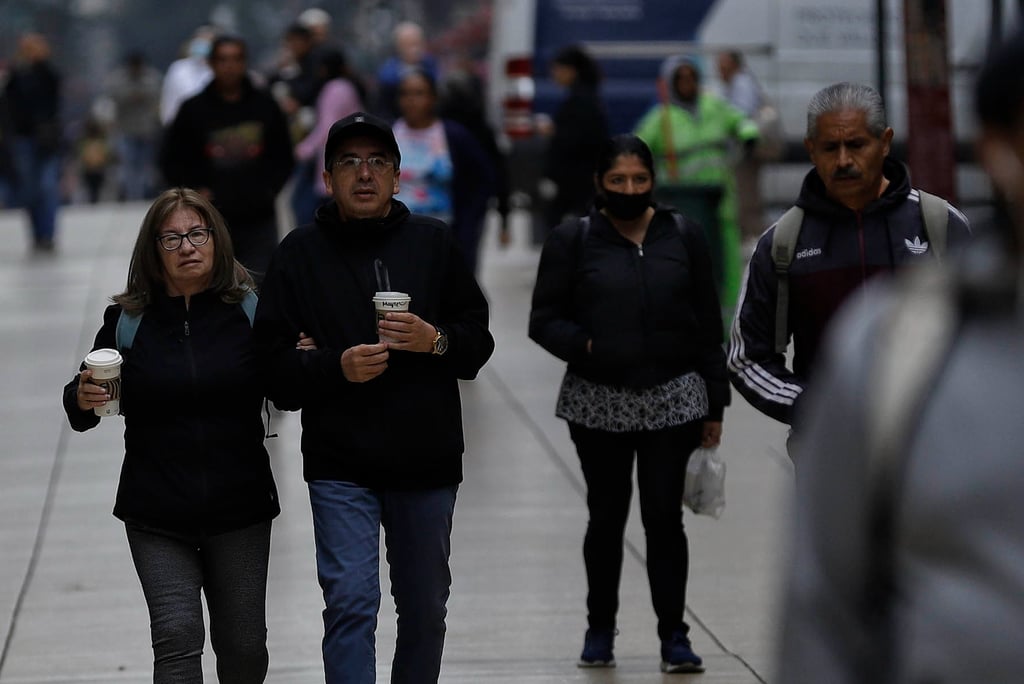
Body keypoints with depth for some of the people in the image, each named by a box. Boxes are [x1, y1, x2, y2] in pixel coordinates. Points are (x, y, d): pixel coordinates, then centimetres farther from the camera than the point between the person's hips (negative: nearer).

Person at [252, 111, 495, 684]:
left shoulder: (434, 242, 6)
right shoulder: (301, 252, 1)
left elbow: (478, 339, 8)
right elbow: (276, 363, -2)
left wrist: (436, 340, -13)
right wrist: (337, 367, -19)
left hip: (428, 463, 3)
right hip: (341, 466, -2)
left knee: (425, 609, 14)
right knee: (350, 604, -12)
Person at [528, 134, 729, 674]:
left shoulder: (683, 236, 4)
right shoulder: (572, 240, 0)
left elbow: (708, 325, 6)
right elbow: (544, 320, 0)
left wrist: (714, 405, 4)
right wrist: (585, 346, -19)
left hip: (672, 401, 0)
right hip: (599, 405, 0)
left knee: (664, 517, -2)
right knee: (606, 518, 9)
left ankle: (674, 635, 5)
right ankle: (599, 629, 24)